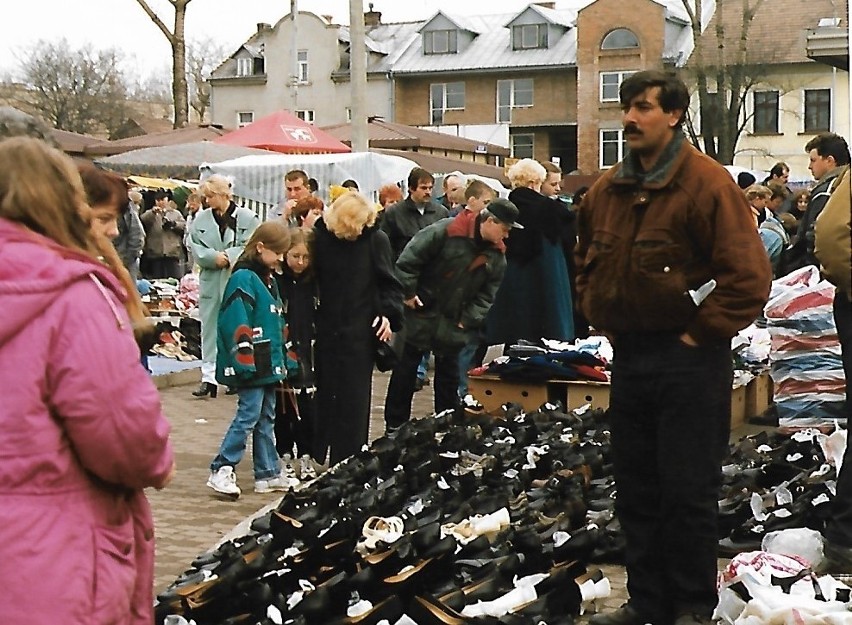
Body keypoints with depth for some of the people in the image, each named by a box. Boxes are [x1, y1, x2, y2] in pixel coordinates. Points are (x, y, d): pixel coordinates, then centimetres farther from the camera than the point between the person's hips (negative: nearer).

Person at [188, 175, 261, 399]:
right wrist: (214, 257, -14)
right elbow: (195, 247, 2)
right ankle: (209, 378, 5)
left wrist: (227, 257, -17)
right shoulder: (201, 218, 8)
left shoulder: (247, 218, -3)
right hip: (210, 282, 3)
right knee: (210, 328, 3)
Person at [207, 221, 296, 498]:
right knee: (249, 414, -10)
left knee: (266, 417, 12)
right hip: (251, 366, -10)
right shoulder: (243, 278, -13)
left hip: (268, 364, 10)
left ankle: (268, 473, 18)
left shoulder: (268, 279, 17)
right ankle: (221, 470, -6)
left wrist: (282, 361, 21)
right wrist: (245, 361, -23)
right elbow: (237, 324, -20)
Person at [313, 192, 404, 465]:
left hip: (361, 330, -2)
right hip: (327, 327, 2)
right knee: (324, 393, 8)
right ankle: (316, 452, 18)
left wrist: (388, 314, -12)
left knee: (354, 397, 1)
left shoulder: (376, 240, -4)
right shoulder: (321, 236, 0)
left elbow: (389, 282, -2)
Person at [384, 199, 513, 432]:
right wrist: (408, 293, -16)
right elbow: (408, 260, -19)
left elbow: (487, 294, 2)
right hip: (420, 313, -5)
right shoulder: (446, 231, -20)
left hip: (454, 324, 5)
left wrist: (468, 320, -7)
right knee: (405, 370, 4)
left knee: (449, 374, 12)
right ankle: (394, 426, 15)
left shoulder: (497, 255, -1)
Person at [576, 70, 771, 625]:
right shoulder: (606, 190, 10)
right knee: (636, 490, 12)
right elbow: (588, 264, 27)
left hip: (688, 361, -7)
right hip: (629, 356, 7)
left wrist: (701, 334, -14)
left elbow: (749, 276, -17)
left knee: (689, 490, -1)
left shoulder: (707, 183, -11)